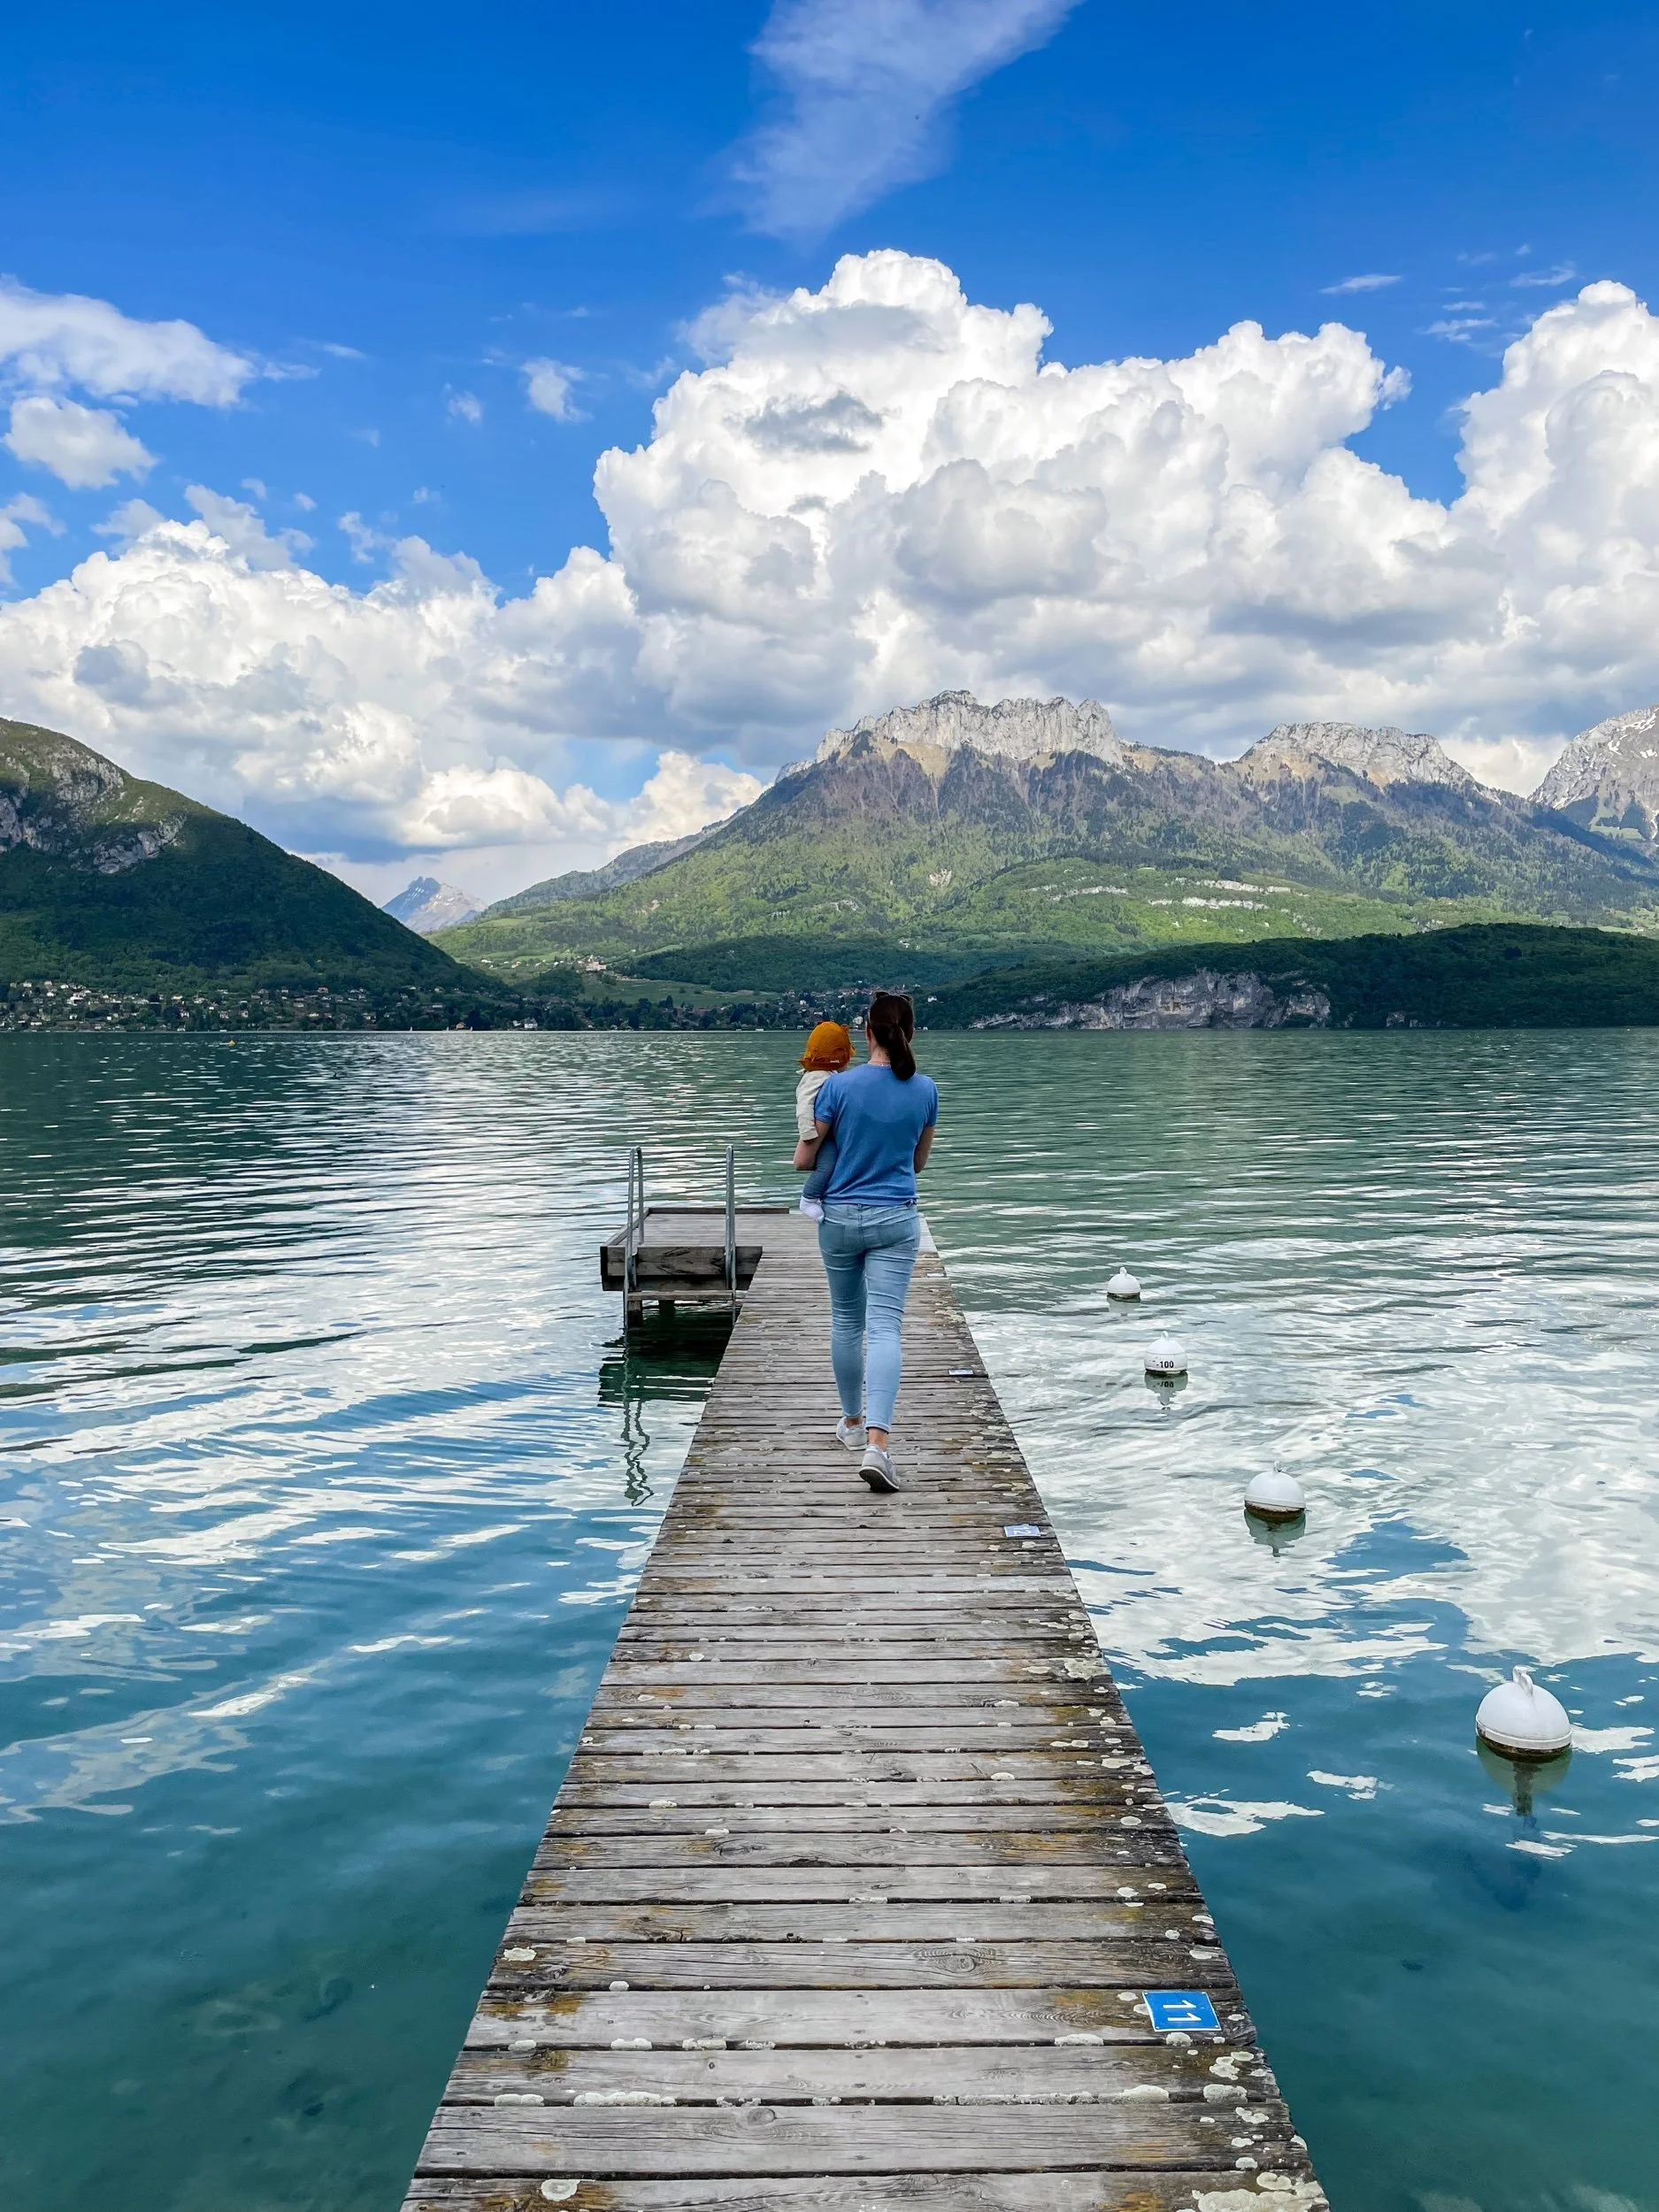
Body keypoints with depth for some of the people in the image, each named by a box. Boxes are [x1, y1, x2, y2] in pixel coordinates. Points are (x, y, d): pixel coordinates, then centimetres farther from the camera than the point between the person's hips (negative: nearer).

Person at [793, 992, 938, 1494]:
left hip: (840, 1217, 0)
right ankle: (877, 1441, -19)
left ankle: (853, 1423, 34)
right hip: (896, 1220, 0)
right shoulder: (925, 1090, -3)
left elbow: (803, 1159, -4)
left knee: (846, 1323, 17)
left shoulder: (840, 1086, -11)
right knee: (885, 1328, -5)